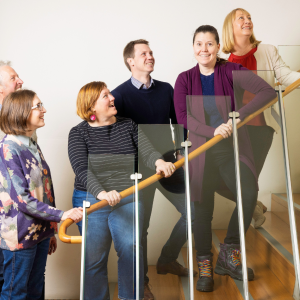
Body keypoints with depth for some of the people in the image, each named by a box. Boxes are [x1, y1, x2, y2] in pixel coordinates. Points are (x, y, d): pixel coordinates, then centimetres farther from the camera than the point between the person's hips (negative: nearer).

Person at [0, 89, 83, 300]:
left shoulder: (33, 145, 8)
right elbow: (21, 198, -22)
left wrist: (49, 230, 15)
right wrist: (60, 215, -25)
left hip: (40, 231, 8)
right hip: (20, 235, -7)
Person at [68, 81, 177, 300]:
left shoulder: (128, 126, 6)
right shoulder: (79, 133, -1)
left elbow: (147, 150, -8)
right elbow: (81, 169, -15)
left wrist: (159, 162, -31)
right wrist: (101, 192, -32)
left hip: (128, 199, 1)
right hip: (91, 200, -1)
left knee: (131, 248, -8)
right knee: (94, 257, 5)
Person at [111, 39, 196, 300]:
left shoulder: (166, 89, 7)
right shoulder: (120, 95, -6)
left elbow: (178, 123, 12)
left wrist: (181, 153, 2)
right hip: (139, 168, -4)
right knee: (140, 226, 5)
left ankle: (168, 260, 30)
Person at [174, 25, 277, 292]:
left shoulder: (232, 71, 0)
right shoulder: (185, 80, 5)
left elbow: (268, 92, -11)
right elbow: (182, 117, -7)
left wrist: (240, 117, -22)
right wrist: (212, 131, -20)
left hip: (233, 147, 0)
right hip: (201, 150, 1)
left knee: (249, 193, -18)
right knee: (203, 206, 3)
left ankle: (229, 255, 4)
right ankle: (205, 266, 20)